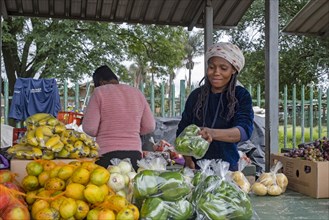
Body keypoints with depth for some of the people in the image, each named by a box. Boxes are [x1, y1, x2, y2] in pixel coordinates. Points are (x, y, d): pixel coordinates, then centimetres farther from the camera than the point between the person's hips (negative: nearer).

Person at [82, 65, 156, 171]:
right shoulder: (137, 93, 11)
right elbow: (150, 126, 11)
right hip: (135, 155, 4)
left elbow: (90, 129, -7)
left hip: (107, 155, -4)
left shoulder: (99, 92, -2)